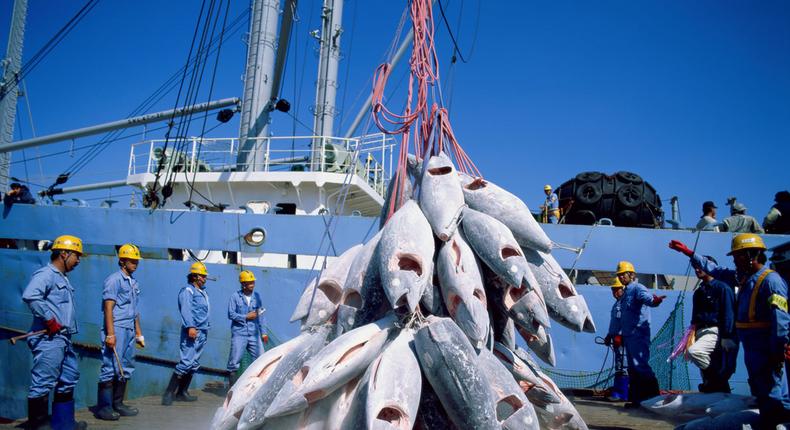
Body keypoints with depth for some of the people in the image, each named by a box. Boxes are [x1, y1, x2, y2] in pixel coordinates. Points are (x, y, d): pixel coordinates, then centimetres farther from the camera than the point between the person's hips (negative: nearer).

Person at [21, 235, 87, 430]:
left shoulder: (62, 278, 19)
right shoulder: (46, 274, -12)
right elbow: (30, 296, -29)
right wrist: (49, 319, -24)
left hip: (63, 339, 11)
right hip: (48, 339, -11)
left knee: (69, 378, 16)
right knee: (43, 383, -4)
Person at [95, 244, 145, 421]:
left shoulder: (133, 282, 17)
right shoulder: (114, 280, -7)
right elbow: (108, 308, -13)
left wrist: (139, 333, 19)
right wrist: (110, 334, -19)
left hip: (130, 331, 8)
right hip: (117, 330, -8)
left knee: (126, 369, 11)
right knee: (110, 368, -6)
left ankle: (117, 404, 20)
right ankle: (103, 408, 2)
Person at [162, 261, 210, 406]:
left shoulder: (203, 292, 21)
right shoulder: (188, 291, -5)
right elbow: (186, 310, -18)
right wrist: (190, 326, -29)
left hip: (202, 333, 9)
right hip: (192, 332, -9)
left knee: (194, 364, 10)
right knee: (186, 362, -15)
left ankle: (182, 393, 17)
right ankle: (168, 393, -11)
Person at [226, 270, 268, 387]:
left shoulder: (256, 296, 9)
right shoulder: (235, 297, -2)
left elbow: (260, 316, 11)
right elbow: (231, 314, -6)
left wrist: (263, 333, 9)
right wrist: (246, 317, -11)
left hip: (254, 334, 3)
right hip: (239, 333, -3)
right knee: (234, 361, 2)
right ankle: (233, 386, 15)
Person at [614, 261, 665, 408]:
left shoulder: (637, 288, -7)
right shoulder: (626, 292, 21)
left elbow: (646, 297, -32)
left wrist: (654, 300, -55)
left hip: (638, 334, -10)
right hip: (628, 335, 10)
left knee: (640, 365, -15)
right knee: (632, 368, 12)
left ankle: (653, 396, -11)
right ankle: (635, 398, 17)